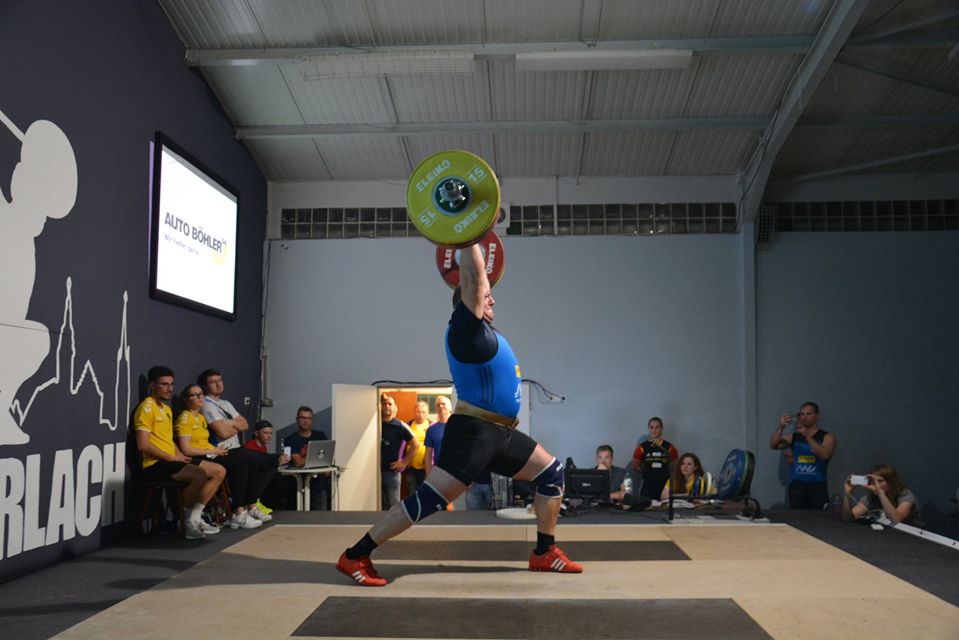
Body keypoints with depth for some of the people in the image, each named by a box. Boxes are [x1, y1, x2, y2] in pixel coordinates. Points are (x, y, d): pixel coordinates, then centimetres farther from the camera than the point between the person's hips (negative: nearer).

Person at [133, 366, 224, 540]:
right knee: (200, 474, -29)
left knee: (219, 471, 2)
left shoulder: (167, 409, 21)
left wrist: (181, 456, 6)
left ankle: (194, 519, -2)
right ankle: (185, 522, -10)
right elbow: (143, 445, -18)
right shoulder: (146, 408, -10)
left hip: (171, 462, 10)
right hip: (154, 466, -10)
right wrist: (172, 458, -15)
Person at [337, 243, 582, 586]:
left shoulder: (480, 329, 17)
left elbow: (480, 282, 33)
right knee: (430, 498, -13)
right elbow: (472, 280, -17)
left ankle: (545, 553, 19)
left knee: (552, 473, 13)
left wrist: (472, 240, 33)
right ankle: (355, 556, -7)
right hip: (473, 432, -10)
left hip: (500, 433, 10)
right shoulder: (466, 327, -7)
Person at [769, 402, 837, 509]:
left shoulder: (827, 437, 4)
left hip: (818, 487, -2)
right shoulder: (793, 437, 11)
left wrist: (807, 435, -22)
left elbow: (825, 455, -15)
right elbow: (773, 445, -3)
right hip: (797, 487, 2)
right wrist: (780, 427, -19)